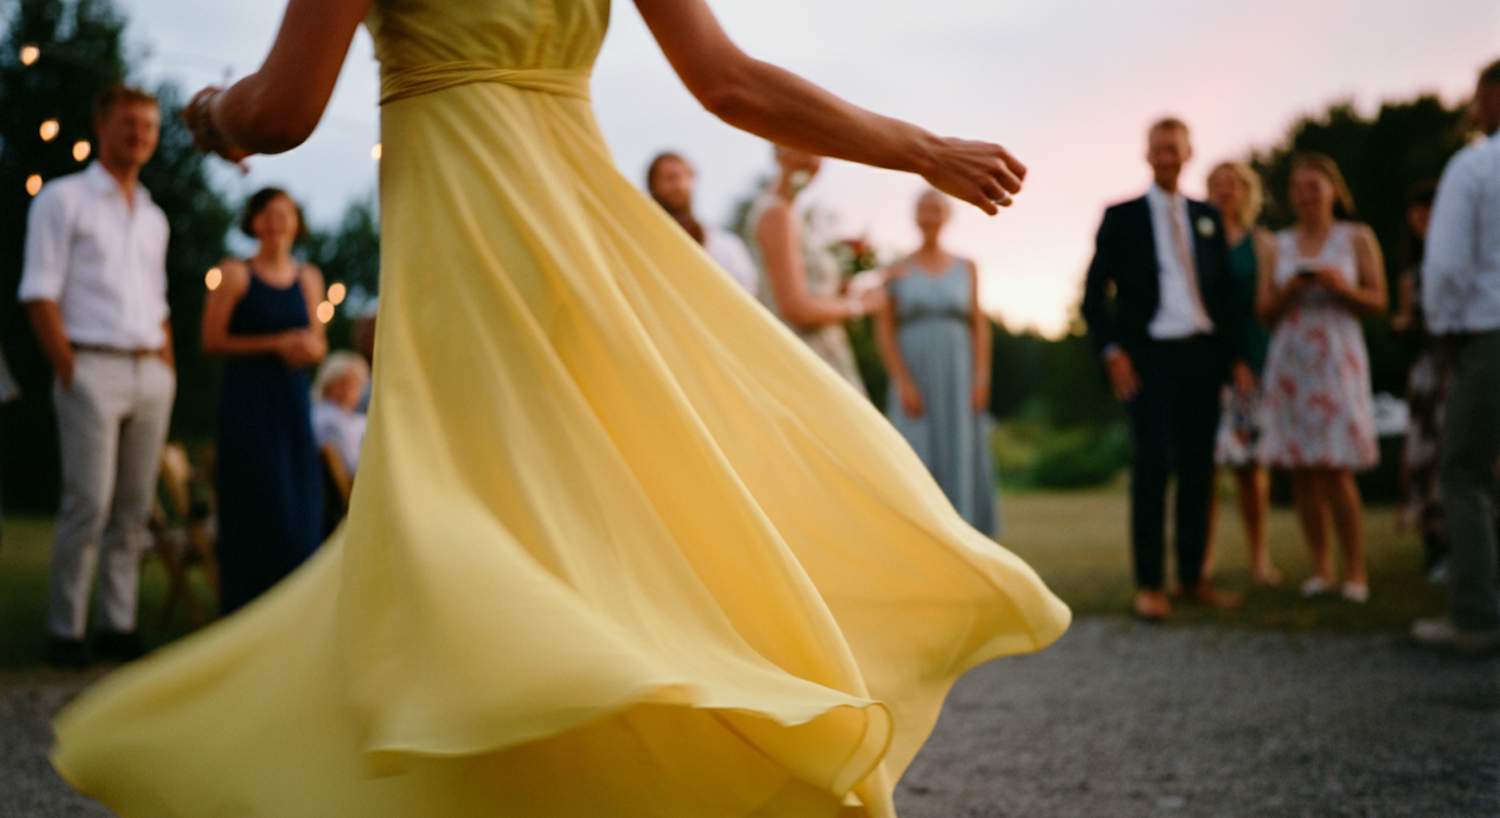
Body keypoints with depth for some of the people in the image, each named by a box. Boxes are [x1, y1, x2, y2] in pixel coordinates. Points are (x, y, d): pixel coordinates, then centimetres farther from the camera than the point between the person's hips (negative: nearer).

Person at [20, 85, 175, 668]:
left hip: (151, 374, 6)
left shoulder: (154, 218, 21)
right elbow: (40, 293, -4)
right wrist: (68, 370, -12)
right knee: (89, 504, -11)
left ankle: (119, 626, 8)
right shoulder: (63, 200, 3)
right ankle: (66, 630, -4)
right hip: (92, 367, -6)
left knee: (134, 509, 4)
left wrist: (168, 372, 10)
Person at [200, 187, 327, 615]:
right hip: (247, 399, -4)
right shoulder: (236, 273, -1)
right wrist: (275, 343, -13)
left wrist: (310, 347, -6)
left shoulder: (309, 278, 12)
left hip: (291, 402, 4)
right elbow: (212, 341, -7)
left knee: (299, 505, 0)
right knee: (253, 506, -5)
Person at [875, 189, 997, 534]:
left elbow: (979, 325, 8)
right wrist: (902, 382, -10)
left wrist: (981, 378, -3)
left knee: (961, 458, 0)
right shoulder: (899, 270, 3)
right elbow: (884, 328, 0)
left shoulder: (966, 268, 9)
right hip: (915, 376, -1)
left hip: (957, 377, 2)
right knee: (919, 461, -3)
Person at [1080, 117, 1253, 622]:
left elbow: (1224, 294, 17)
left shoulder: (1208, 218, 15)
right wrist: (1112, 351, -10)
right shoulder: (1122, 217, 5)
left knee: (1198, 469, 5)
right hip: (1150, 357, -4)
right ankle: (1149, 584, -7)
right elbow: (1094, 294, 2)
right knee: (1153, 465, -11)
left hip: (1202, 354, 4)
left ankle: (1192, 578, 13)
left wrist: (1235, 356, 8)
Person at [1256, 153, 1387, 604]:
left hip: (1337, 359, -3)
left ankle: (1355, 571, -1)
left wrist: (1341, 286, -14)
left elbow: (1378, 302, 3)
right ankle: (1320, 567, 8)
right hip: (1290, 360, 3)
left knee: (1337, 470, -9)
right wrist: (1287, 291, -8)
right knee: (1301, 470, 0)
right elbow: (1264, 311, 12)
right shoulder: (1277, 247, 13)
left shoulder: (1357, 238, 6)